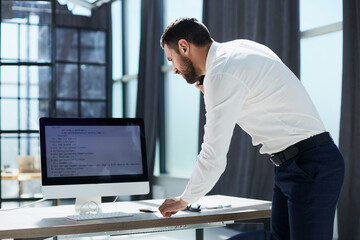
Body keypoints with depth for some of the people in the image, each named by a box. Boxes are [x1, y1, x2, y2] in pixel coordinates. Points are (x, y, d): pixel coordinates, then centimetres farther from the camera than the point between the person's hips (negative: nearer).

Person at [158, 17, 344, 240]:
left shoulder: (222, 74, -17)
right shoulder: (240, 48, 11)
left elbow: (213, 158, -17)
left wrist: (184, 200, -1)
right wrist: (214, 98, 14)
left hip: (310, 167, -10)